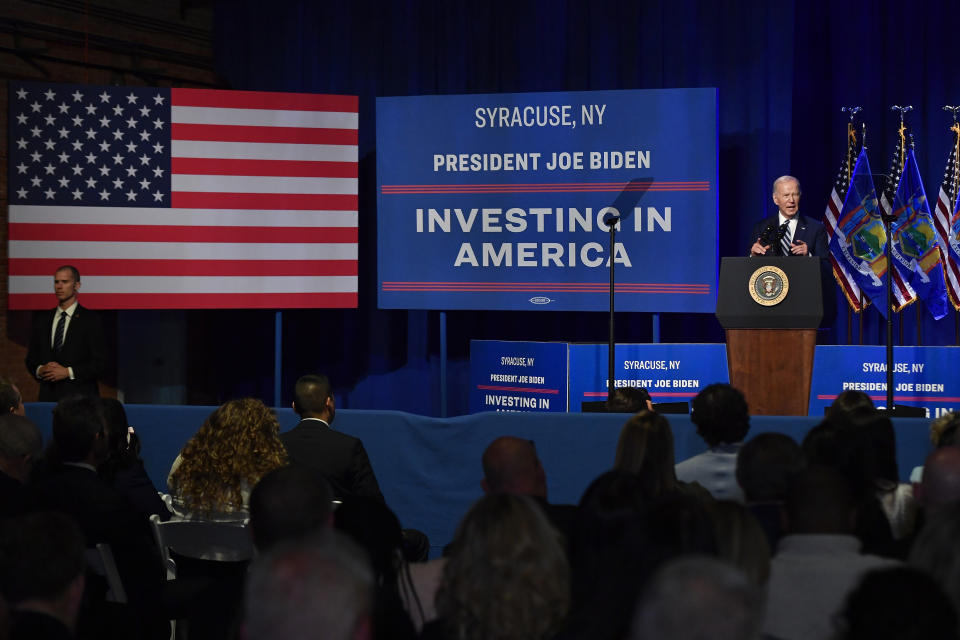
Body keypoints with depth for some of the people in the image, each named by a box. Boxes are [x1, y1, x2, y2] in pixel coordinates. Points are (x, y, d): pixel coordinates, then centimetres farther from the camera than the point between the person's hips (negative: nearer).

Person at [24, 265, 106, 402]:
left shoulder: (90, 320, 1)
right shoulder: (41, 320, 14)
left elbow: (99, 362, -4)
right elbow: (31, 359, 16)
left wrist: (68, 372, -13)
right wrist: (40, 370, -5)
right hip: (48, 396, 3)